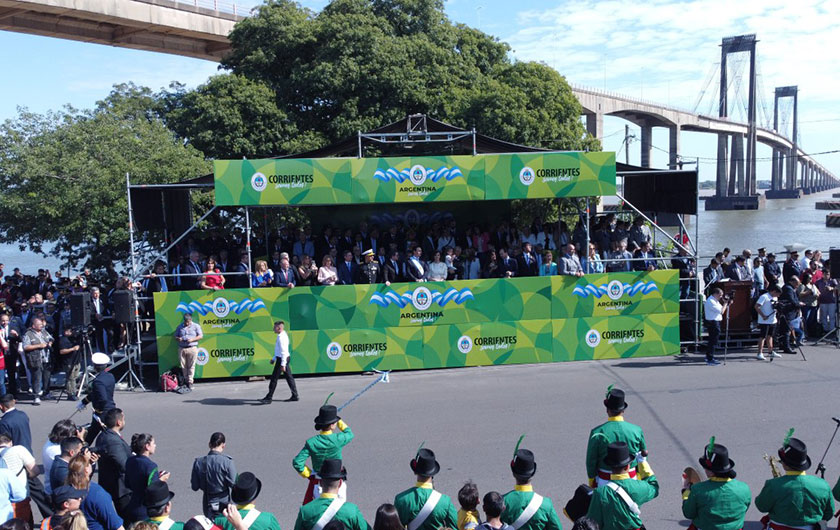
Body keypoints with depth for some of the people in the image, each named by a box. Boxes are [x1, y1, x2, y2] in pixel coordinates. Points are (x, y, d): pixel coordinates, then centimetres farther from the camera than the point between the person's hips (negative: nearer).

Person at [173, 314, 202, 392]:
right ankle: (185, 380, 13)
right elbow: (176, 336, 19)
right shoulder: (180, 326, 14)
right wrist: (178, 338, -5)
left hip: (192, 348, -3)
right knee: (183, 366, 2)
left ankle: (190, 382, -1)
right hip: (182, 348, 3)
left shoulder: (196, 326, 5)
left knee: (191, 366, -4)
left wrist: (192, 339, -13)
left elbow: (201, 336, 1)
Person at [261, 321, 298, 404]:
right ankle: (295, 396, 15)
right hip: (282, 358, 10)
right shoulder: (281, 336, 13)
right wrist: (274, 359, 26)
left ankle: (269, 397, 2)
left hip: (282, 359, -10)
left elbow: (284, 351, -23)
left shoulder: (282, 337, -19)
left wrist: (283, 364, -25)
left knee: (274, 378, -3)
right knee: (289, 377, 11)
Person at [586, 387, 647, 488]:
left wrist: (592, 481, 7)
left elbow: (591, 461, -7)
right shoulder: (636, 430, -9)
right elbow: (642, 456, 3)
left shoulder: (597, 433, -15)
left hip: (604, 482, -2)